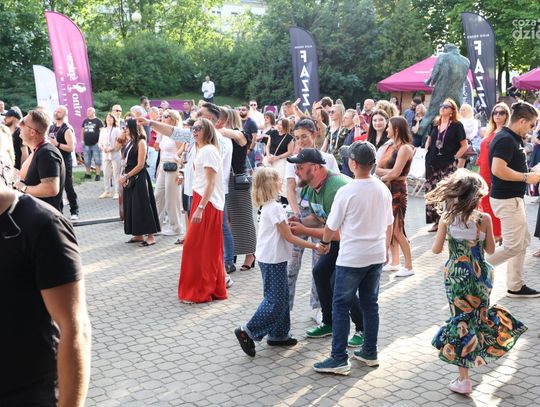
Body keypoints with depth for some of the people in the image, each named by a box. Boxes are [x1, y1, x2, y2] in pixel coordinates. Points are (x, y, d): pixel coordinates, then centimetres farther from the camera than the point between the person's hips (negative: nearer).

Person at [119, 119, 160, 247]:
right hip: (129, 179, 8)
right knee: (131, 206, 10)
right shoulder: (129, 141, 10)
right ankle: (138, 235, 19)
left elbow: (140, 165, -15)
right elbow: (126, 162, 14)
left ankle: (151, 236, 0)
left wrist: (126, 176, -13)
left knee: (142, 207, -6)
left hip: (139, 179, -8)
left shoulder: (141, 142, -11)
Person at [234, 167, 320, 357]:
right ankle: (247, 332, 1)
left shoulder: (268, 206, 10)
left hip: (272, 258, 10)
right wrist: (314, 246, -14)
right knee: (275, 301, -4)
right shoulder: (275, 208, -20)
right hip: (273, 260, -10)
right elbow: (289, 237, -17)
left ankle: (278, 334, 23)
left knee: (282, 298, 15)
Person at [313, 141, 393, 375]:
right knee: (370, 304, 16)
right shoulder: (383, 189, 2)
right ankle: (370, 353, 25)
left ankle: (339, 360, 4)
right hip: (376, 256, 6)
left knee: (341, 306, 2)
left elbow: (332, 226, -7)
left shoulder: (346, 192, -16)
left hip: (351, 258, -6)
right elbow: (389, 225, 12)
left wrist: (325, 242, 13)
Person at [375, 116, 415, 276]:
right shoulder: (391, 146, 12)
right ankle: (395, 262, 20)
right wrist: (389, 173, -13)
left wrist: (383, 176, -2)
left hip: (397, 190, -8)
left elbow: (395, 173, -19)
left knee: (397, 230, -6)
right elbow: (378, 169, 5)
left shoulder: (405, 148, -12)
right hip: (387, 189, 8)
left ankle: (409, 266, 2)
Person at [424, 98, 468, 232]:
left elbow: (464, 145, -3)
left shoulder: (457, 125, -2)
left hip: (448, 166, -6)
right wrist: (427, 153, 12)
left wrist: (455, 157, -8)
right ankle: (436, 221, 12)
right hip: (433, 164, 6)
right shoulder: (435, 124, 14)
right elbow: (428, 141, 26)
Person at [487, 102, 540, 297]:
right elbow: (498, 170, -30)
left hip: (513, 197, 11)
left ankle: (515, 286, 21)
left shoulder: (512, 138, 13)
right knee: (513, 245, -7)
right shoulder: (506, 140, -19)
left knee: (523, 241, 15)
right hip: (507, 199, -11)